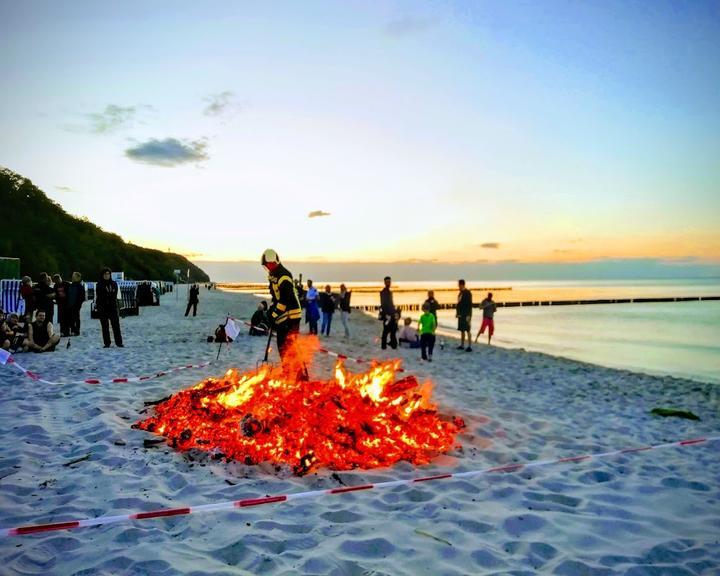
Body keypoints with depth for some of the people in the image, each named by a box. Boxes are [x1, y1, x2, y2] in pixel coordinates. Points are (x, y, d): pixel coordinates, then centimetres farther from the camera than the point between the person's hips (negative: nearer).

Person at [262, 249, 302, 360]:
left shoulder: (284, 275, -18)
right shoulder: (272, 275, 13)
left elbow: (285, 299, -23)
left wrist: (274, 315, -22)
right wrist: (272, 309, 10)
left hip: (291, 315, -10)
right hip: (281, 315, 10)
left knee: (290, 345, -12)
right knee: (282, 345, 15)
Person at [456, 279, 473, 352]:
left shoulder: (468, 293, -12)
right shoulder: (460, 293, 14)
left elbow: (470, 304, -16)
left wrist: (468, 315, -20)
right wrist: (457, 313, 17)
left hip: (466, 315, -9)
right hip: (460, 314, 9)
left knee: (467, 330, -8)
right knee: (462, 330, 13)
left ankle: (469, 346, -7)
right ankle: (462, 345, 20)